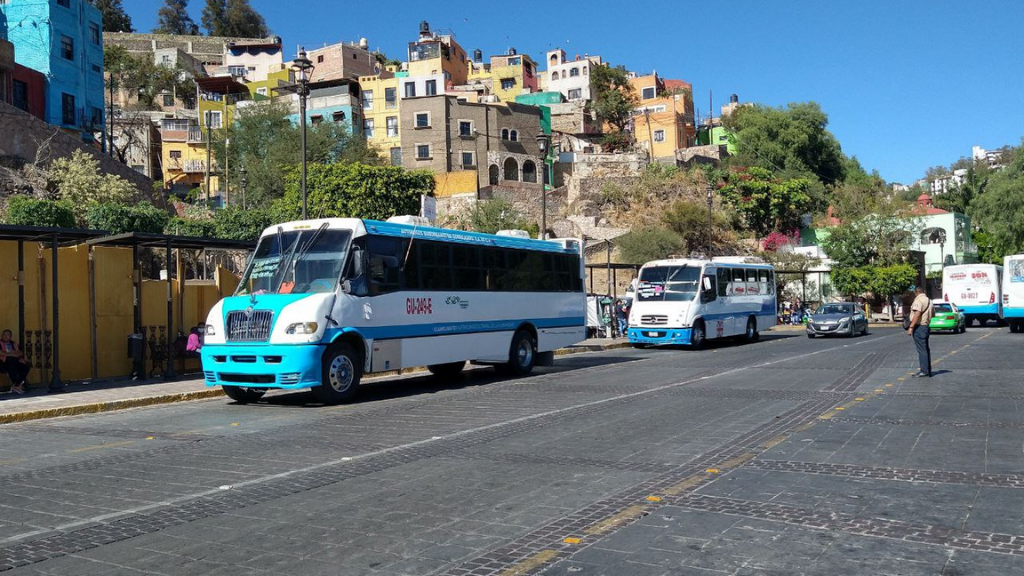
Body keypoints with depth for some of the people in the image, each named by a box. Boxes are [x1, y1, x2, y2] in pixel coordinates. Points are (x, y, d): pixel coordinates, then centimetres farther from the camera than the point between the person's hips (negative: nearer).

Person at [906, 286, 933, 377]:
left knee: (922, 350, -8)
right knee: (925, 349, 14)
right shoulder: (928, 300, 15)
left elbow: (917, 314, -24)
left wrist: (911, 327, -26)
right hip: (926, 327, 10)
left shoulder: (918, 300, -15)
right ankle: (928, 371, 19)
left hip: (919, 326, -10)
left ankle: (924, 371, -8)